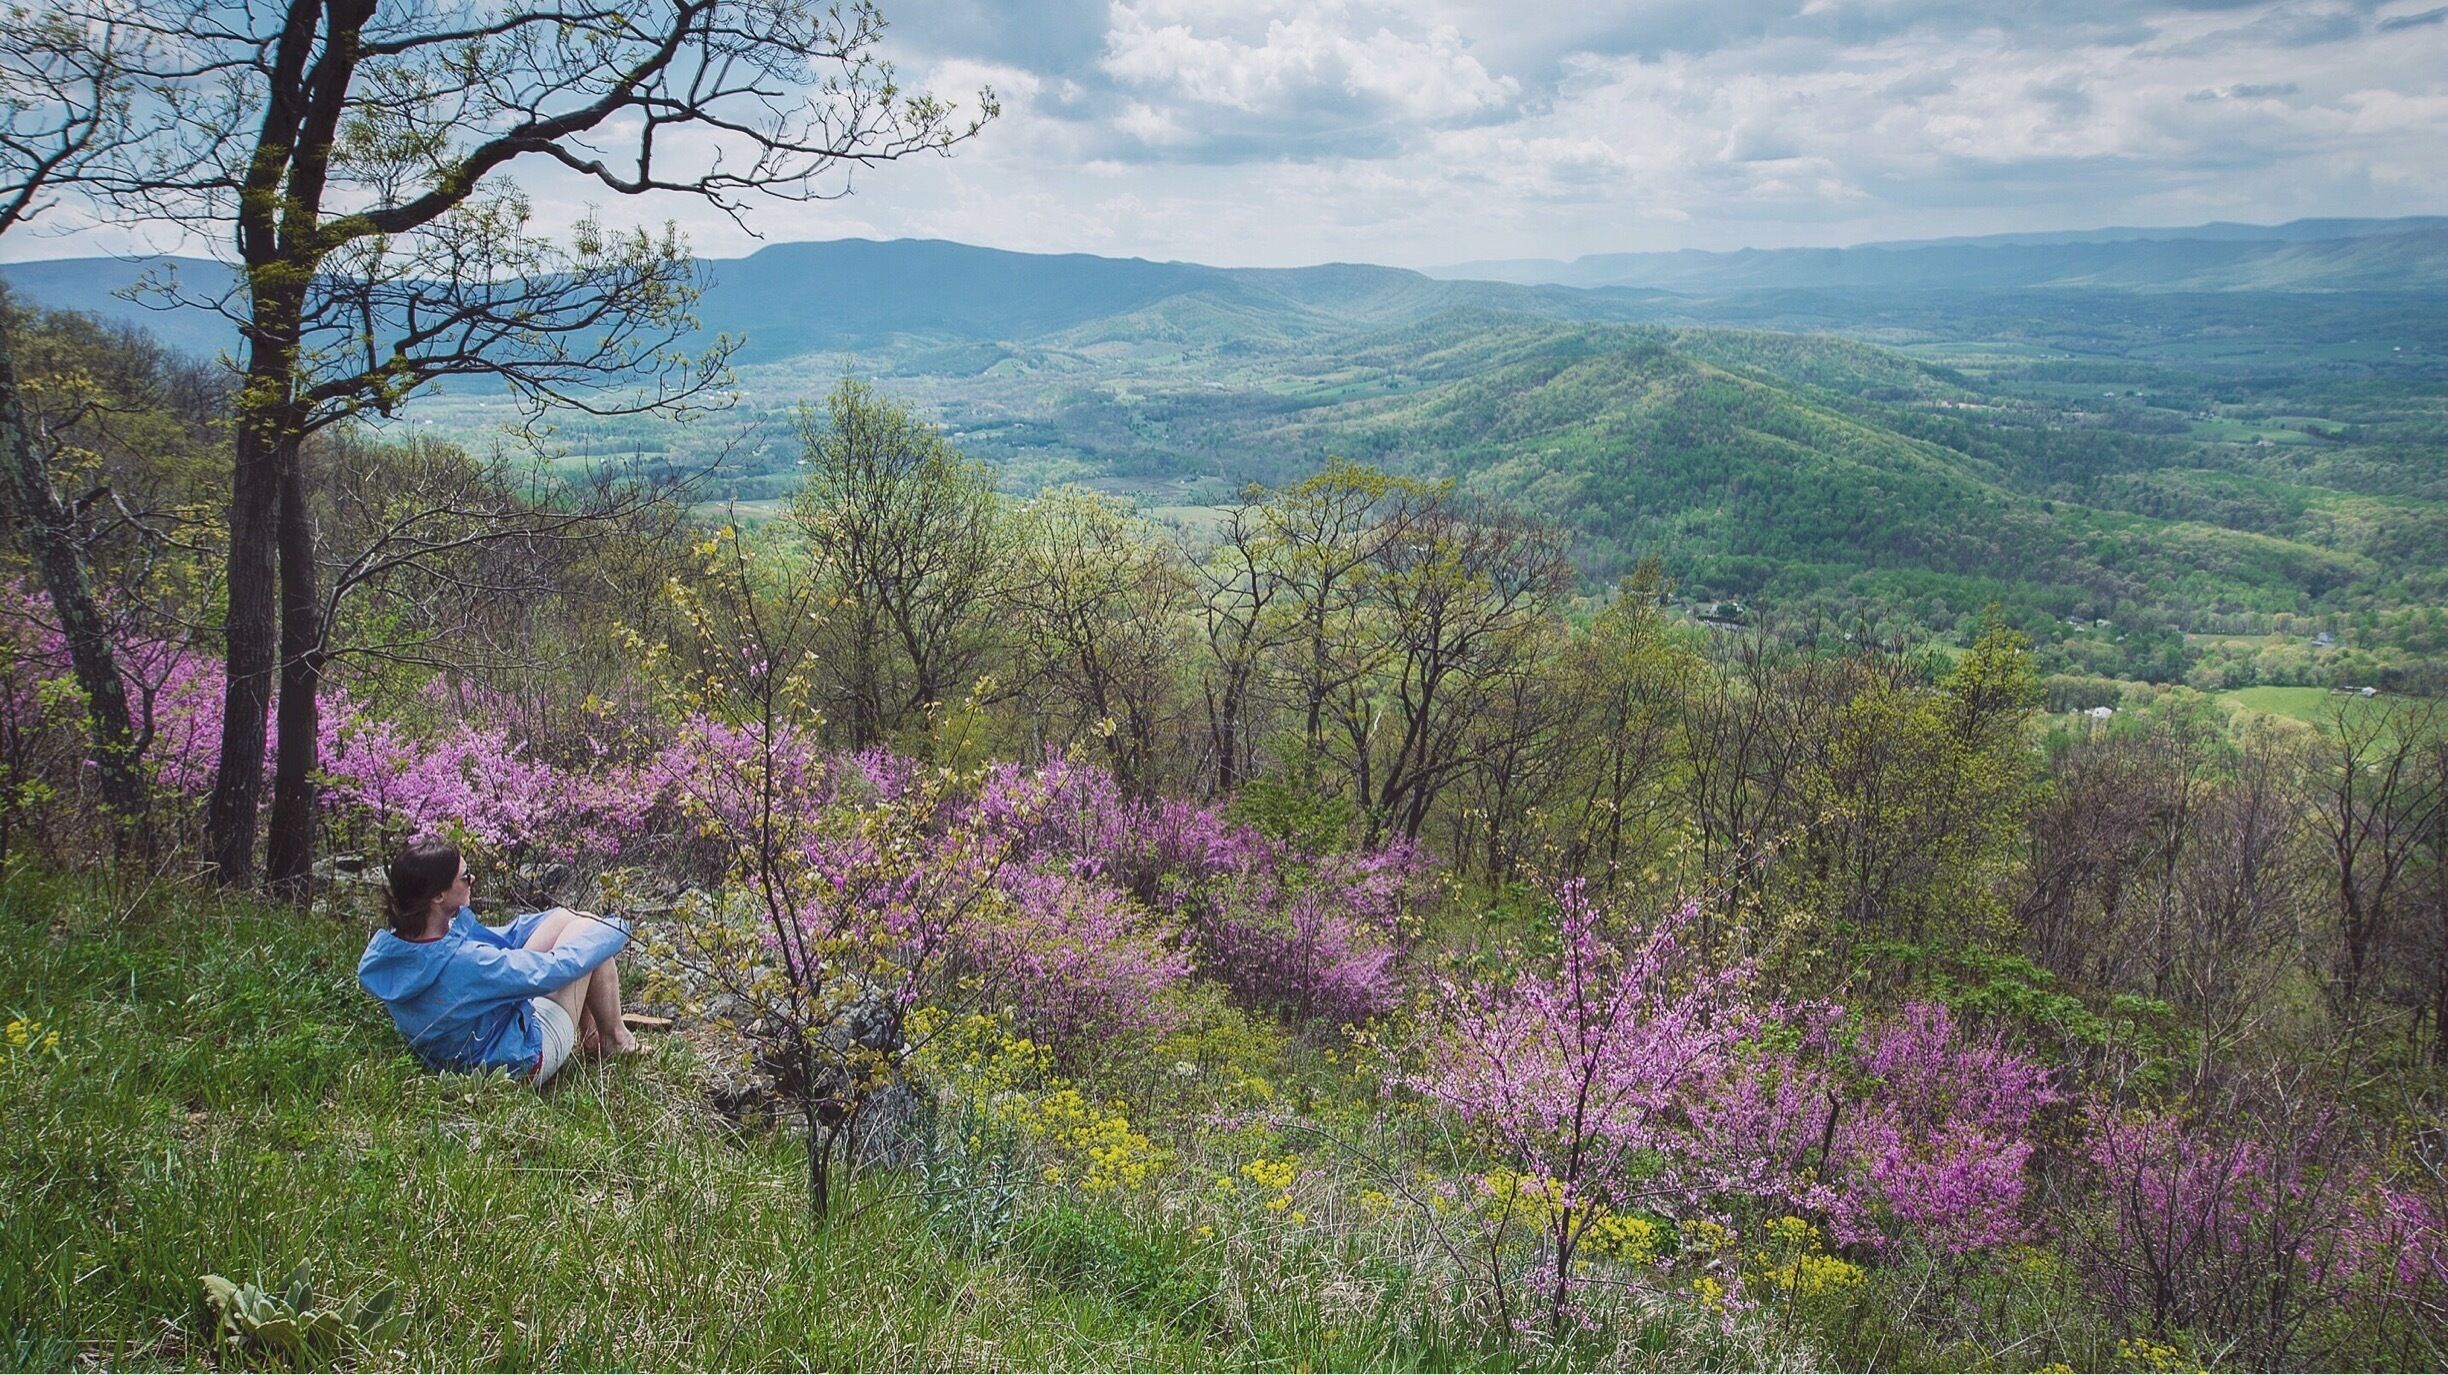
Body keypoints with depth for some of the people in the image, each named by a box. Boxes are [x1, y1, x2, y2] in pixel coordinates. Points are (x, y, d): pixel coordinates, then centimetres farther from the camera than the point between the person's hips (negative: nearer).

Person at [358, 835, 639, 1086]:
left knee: (564, 918, 11)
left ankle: (590, 1035, 27)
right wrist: (614, 930, -11)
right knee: (589, 929, -2)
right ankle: (616, 1040, 20)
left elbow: (490, 939, 2)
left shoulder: (384, 949, -13)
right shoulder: (463, 962, -40)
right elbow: (554, 969, -28)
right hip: (523, 1062, -8)